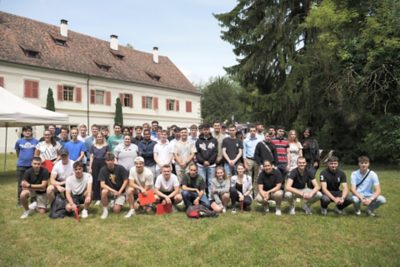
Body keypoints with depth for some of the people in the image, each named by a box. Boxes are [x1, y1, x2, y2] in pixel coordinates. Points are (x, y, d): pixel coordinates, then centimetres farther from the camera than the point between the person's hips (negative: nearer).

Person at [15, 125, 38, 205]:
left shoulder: (36, 141, -2)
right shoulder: (19, 141, 1)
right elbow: (17, 151, 15)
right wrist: (21, 158, 14)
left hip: (32, 165, 0)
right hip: (21, 165, 1)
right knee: (21, 183, 7)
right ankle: (19, 200, 18)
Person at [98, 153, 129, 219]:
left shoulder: (120, 168, -13)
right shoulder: (103, 170, -12)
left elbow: (125, 181, -7)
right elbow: (102, 184, -17)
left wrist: (119, 192, -15)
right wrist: (113, 191, -26)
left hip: (120, 192, 0)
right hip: (110, 191, 1)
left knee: (116, 210, -17)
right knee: (104, 191, -34)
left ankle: (114, 202, 21)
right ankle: (105, 210, -11)